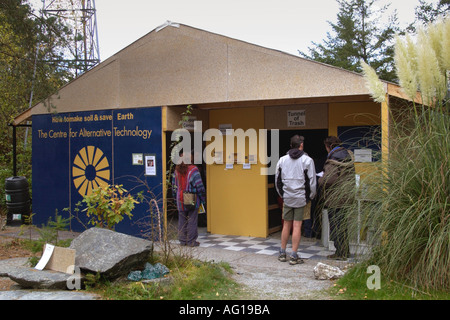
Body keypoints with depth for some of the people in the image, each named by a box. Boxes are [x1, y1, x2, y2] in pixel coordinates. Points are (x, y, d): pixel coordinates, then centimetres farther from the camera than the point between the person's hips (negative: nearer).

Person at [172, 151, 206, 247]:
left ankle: (182, 240, 17)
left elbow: (174, 186, 11)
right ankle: (191, 241, 5)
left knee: (182, 221, 12)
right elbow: (199, 186, -12)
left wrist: (176, 197, 21)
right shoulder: (193, 170, -11)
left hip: (180, 200, 5)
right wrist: (202, 199, -3)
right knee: (192, 220, 2)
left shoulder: (177, 170, 5)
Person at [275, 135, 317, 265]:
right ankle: (294, 256, 2)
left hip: (287, 198, 3)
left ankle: (282, 253, 18)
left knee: (286, 225, 12)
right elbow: (312, 180, -6)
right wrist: (311, 196, 6)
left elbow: (277, 180, 11)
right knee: (297, 226, -1)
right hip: (301, 198, -3)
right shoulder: (307, 160, -5)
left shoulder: (282, 160, 6)